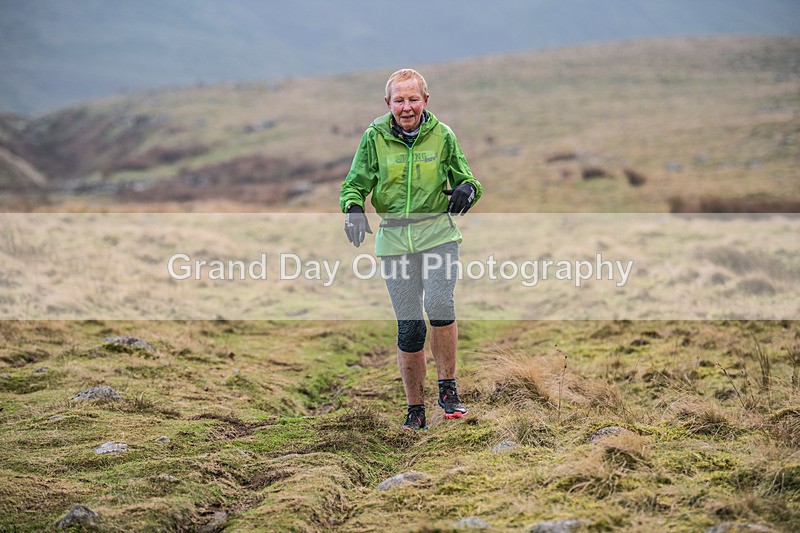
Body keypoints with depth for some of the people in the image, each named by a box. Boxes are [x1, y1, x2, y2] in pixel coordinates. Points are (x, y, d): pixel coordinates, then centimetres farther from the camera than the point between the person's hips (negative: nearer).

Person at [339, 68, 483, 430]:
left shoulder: (441, 135, 2)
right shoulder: (375, 137, 1)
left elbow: (466, 179, 9)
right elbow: (354, 184, 6)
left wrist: (467, 189, -15)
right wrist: (353, 209, -16)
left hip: (438, 234, -1)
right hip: (395, 240, 1)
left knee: (439, 304, -24)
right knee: (409, 326, -1)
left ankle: (448, 388, -5)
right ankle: (415, 408, 14)